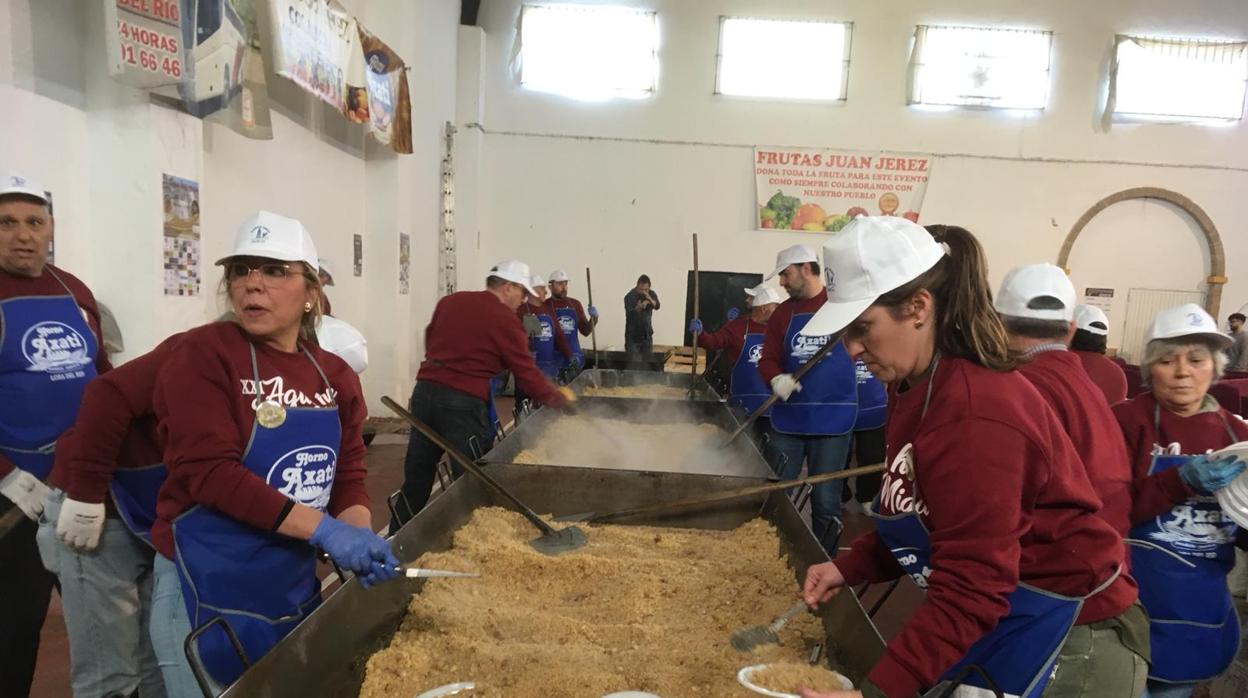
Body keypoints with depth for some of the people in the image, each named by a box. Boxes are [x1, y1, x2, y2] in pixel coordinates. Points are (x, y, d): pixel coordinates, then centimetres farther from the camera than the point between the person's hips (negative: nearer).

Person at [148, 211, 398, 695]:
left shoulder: (337, 377, 3)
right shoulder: (204, 354, -13)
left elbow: (348, 478, 3)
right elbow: (210, 472, -22)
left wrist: (357, 534, -18)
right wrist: (325, 529, -28)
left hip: (298, 584, 6)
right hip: (211, 589, -6)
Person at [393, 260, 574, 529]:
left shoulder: (449, 301, 13)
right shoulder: (505, 320, -4)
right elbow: (527, 374, -3)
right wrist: (558, 398, 11)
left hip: (424, 390, 7)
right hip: (463, 402, -6)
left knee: (415, 479, 16)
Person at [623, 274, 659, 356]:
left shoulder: (651, 294, 1)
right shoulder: (629, 296, -16)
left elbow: (657, 306, -15)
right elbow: (629, 314, -23)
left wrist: (650, 300, -33)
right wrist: (638, 308, -39)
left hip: (646, 332, 5)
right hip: (632, 333, -5)